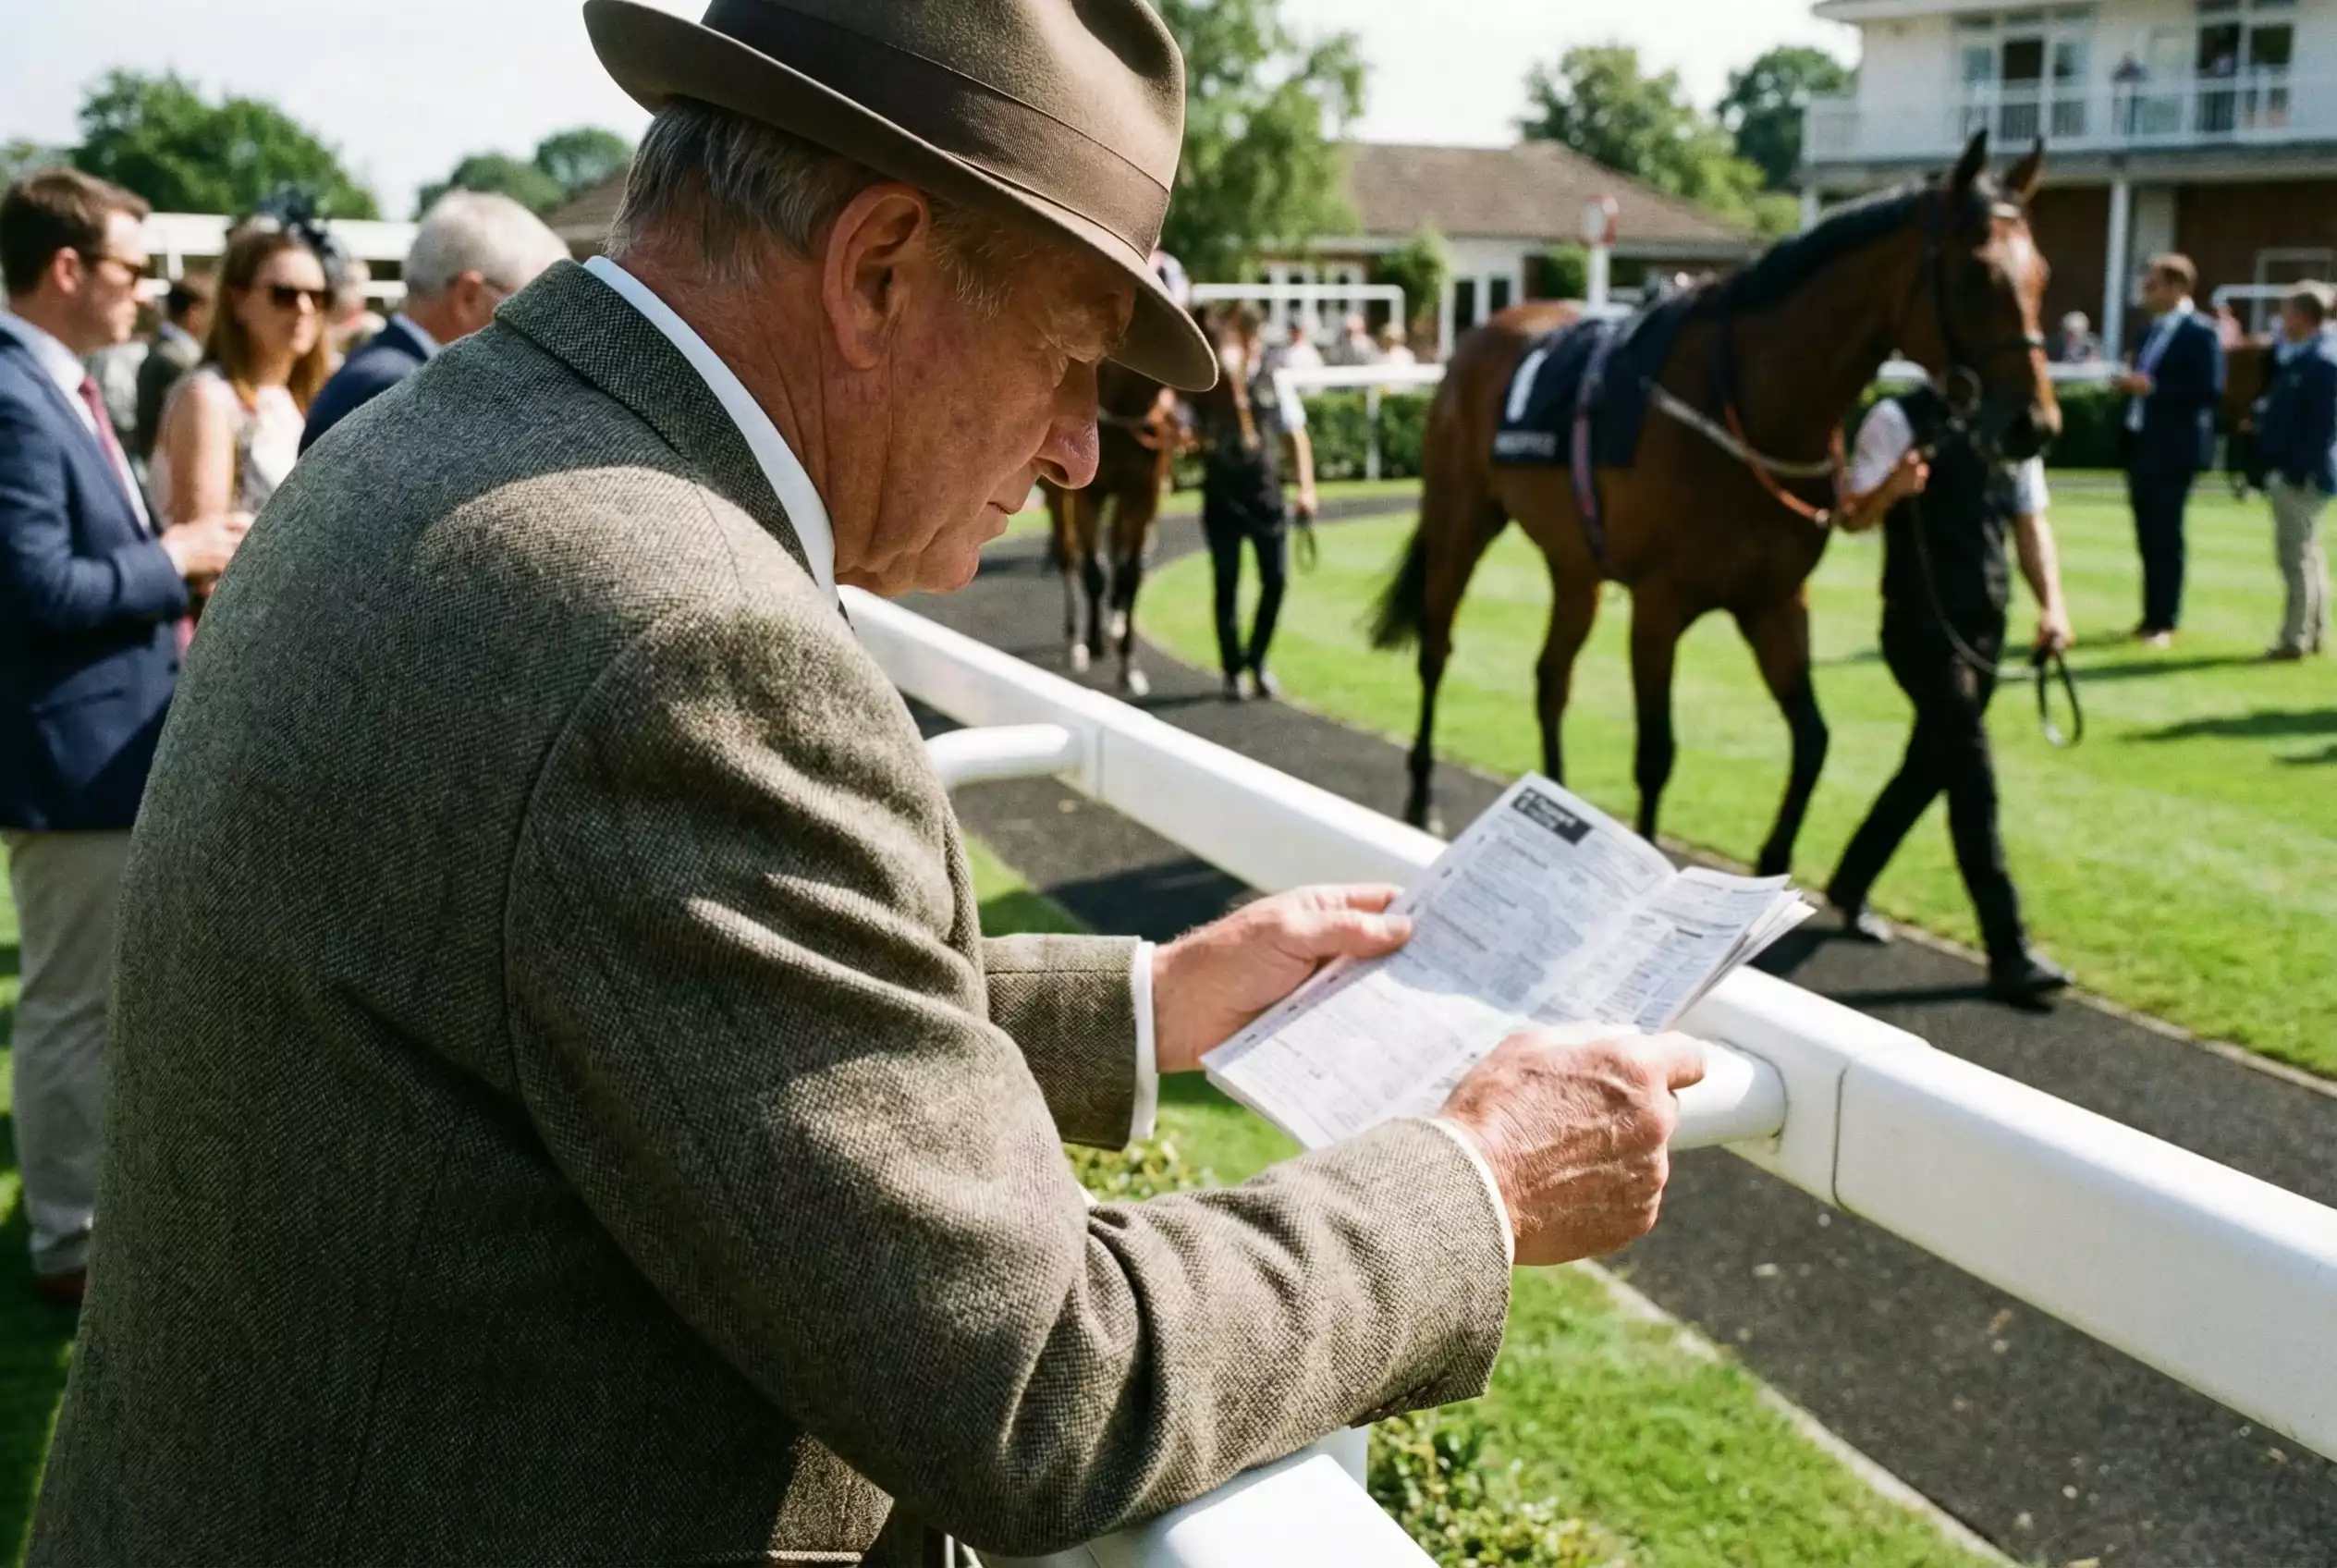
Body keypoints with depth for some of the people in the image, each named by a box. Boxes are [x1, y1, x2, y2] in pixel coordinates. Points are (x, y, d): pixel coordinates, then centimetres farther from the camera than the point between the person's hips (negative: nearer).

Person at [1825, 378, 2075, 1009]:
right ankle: (2008, 954, -7)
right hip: (1921, 627, -7)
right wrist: (1893, 488, -28)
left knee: (1928, 768, 17)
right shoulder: (1900, 420, -8)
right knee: (1973, 781, -10)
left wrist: (2051, 602, -3)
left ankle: (1849, 887, 39)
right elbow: (1854, 514, -6)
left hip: (1986, 627, 7)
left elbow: (2030, 521, 11)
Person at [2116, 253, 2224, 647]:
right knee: (2148, 537, 11)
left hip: (2173, 449, -8)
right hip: (2141, 445, 8)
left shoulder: (2200, 333, -11)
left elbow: (2211, 392, -18)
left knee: (2165, 537, -3)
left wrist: (2153, 387, -21)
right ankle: (2151, 617, 17)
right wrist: (2131, 384, 1)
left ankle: (2164, 622, 3)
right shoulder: (2154, 330, 15)